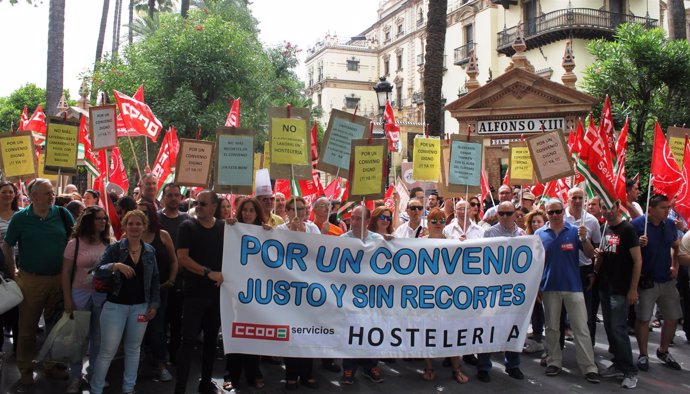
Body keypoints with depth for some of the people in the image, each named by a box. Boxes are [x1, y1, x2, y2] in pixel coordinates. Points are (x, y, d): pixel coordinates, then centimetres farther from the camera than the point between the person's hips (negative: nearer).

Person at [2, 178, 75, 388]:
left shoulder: (62, 214, -3)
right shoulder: (20, 218, -6)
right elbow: (7, 247, 4)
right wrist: (13, 274, 4)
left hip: (59, 278, 2)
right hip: (31, 280, -2)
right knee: (28, 327, 8)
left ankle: (52, 365, 29)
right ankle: (26, 370, 22)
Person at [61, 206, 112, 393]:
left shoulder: (108, 244, 1)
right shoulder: (75, 243, -6)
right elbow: (66, 273, -4)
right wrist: (67, 299, -8)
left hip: (103, 295, 2)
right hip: (80, 294, -2)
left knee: (98, 336, 11)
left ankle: (94, 373, 27)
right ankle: (75, 376, 17)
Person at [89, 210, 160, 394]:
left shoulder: (150, 251, 4)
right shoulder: (114, 248, -5)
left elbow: (154, 280, 8)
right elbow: (98, 270, -14)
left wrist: (154, 304, 3)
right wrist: (116, 265, -31)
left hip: (140, 307, 3)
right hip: (115, 305, -3)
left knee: (133, 349, 13)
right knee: (107, 351, 1)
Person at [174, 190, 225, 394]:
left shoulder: (224, 228, 5)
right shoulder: (188, 226, -4)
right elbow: (182, 257, -13)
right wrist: (208, 273, -17)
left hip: (217, 292, 4)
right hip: (194, 293, -3)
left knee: (211, 339, 13)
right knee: (188, 341, -3)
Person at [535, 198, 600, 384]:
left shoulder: (575, 231, -1)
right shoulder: (539, 234, 0)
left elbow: (590, 255, -3)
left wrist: (584, 239, -22)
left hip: (573, 286, -1)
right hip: (549, 287, 1)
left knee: (581, 328, 0)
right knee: (552, 327, 11)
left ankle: (589, 367, 4)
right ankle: (554, 362, 22)